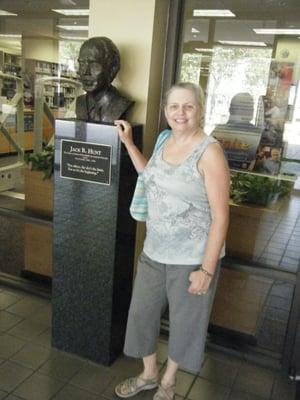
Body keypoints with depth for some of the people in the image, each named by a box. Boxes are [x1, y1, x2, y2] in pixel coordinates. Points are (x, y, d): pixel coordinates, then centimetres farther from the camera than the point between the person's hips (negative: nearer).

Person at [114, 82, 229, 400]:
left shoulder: (209, 152, -18)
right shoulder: (166, 141, 3)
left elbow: (220, 216, -18)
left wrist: (207, 269, -18)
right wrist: (128, 142, 13)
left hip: (193, 257, -6)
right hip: (154, 251, 7)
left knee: (184, 321, 15)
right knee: (142, 313, 18)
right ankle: (149, 374, 44)